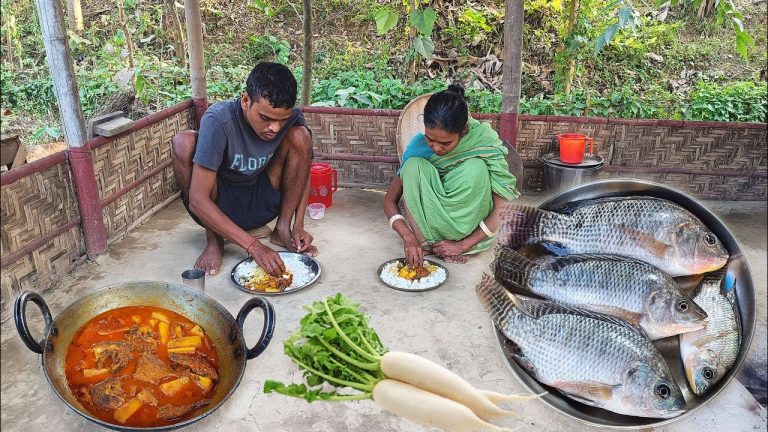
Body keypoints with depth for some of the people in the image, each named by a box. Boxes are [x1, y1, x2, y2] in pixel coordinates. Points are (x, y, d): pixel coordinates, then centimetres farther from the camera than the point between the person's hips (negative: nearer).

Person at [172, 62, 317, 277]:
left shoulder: (292, 118, -17)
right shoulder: (219, 120, -28)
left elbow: (302, 171, 0)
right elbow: (197, 201, -31)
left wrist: (298, 225, -16)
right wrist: (253, 245, -38)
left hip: (262, 206, 2)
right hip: (218, 209, -2)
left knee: (300, 136, -18)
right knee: (183, 142, -28)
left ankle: (283, 229, -8)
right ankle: (213, 240, -13)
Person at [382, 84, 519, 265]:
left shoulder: (484, 144, -19)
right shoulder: (419, 145, -13)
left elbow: (502, 209, -19)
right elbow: (390, 199, -8)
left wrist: (461, 246, -22)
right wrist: (408, 237, -26)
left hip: (469, 230, -1)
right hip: (430, 225, 2)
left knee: (475, 168, -27)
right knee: (413, 165, -22)